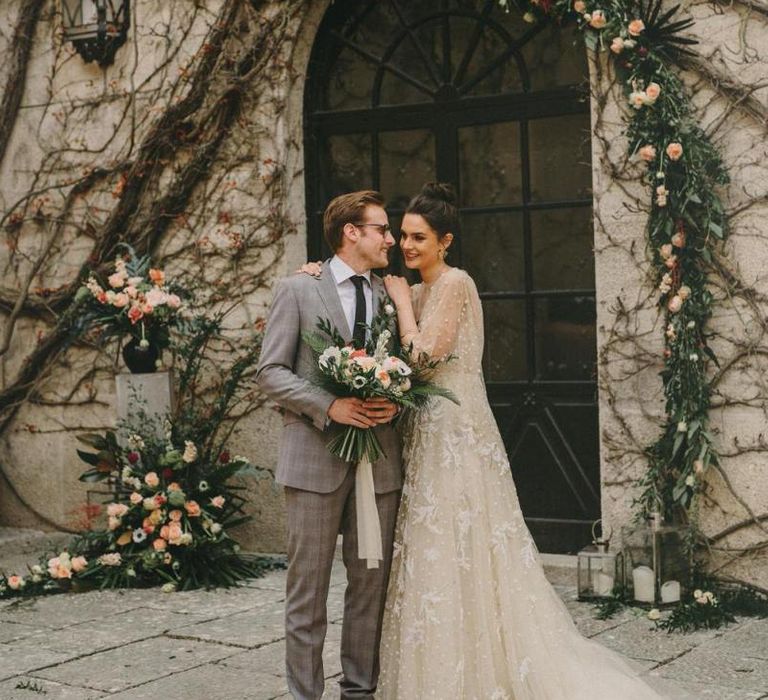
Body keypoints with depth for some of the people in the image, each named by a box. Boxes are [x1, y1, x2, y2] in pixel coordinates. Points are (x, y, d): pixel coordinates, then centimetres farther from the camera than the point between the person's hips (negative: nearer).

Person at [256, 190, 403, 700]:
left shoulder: (392, 295, 12)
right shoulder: (299, 290, 0)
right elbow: (271, 371, -4)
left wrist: (395, 400, -6)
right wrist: (330, 407, -16)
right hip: (316, 456, -4)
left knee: (372, 582, 9)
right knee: (308, 586, 2)